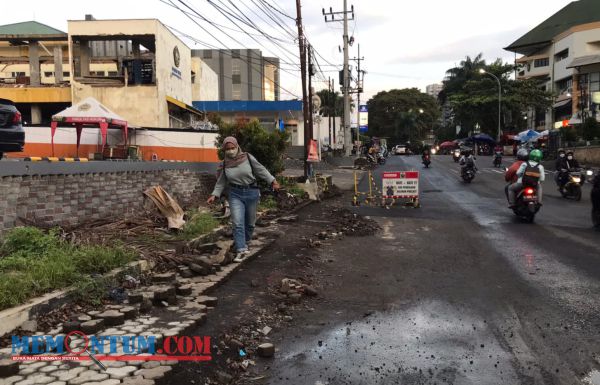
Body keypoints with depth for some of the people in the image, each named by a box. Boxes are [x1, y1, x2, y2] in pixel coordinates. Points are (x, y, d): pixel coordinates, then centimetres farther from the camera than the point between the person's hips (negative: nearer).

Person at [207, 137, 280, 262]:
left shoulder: (248, 157, -7)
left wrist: (272, 181, -13)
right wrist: (214, 195, 4)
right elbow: (221, 181, 11)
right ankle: (241, 250, -11)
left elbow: (261, 170, -4)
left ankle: (245, 243, 36)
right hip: (235, 195, 1)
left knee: (250, 222, 12)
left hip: (251, 193, -1)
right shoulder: (225, 164, 2)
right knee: (237, 223, -12)